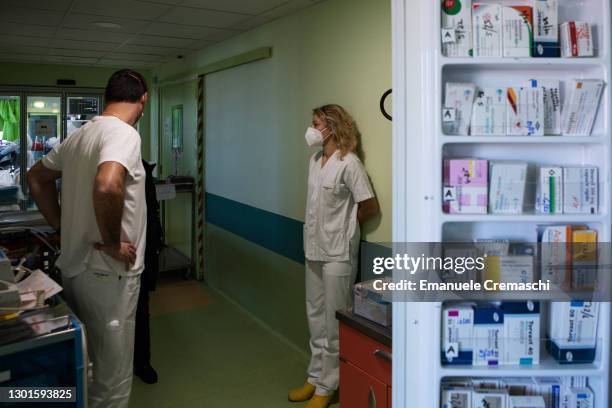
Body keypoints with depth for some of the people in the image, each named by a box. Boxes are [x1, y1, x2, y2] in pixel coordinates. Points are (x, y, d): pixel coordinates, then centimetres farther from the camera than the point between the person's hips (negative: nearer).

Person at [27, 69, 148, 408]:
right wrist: (113, 243, -23)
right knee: (112, 377, 5)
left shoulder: (80, 135, 10)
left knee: (86, 365, 24)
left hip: (73, 267, 9)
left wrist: (63, 227, 18)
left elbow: (36, 177, 23)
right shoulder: (124, 133, -17)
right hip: (108, 275, -9)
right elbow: (107, 186, -37)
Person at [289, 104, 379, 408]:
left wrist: (343, 226, 0)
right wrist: (325, 226, 7)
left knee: (334, 323, 4)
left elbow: (370, 208, -12)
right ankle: (315, 377, 31)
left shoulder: (348, 163, -16)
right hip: (314, 249, 8)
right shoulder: (315, 160, 8)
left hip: (337, 253, -8)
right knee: (316, 317, 17)